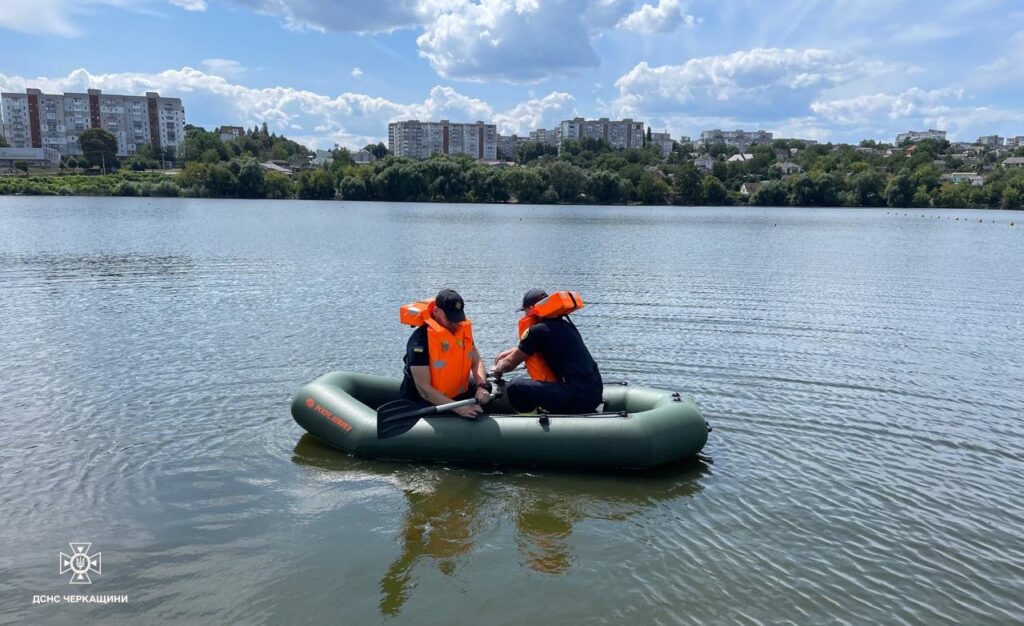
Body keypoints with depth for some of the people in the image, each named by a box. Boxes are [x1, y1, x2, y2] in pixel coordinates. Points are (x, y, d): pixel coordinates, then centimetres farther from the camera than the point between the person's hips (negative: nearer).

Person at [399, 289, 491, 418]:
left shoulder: (463, 329, -1)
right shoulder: (420, 339, -24)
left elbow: (476, 362, 1)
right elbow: (423, 388, -27)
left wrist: (482, 387, -20)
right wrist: (457, 407, -34)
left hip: (455, 393, 7)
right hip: (423, 403, -7)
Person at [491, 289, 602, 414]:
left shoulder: (538, 330, -8)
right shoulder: (564, 323, 15)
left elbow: (511, 363, 6)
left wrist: (497, 369, 26)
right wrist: (511, 351, 41)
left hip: (578, 396, -9)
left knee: (514, 387, -11)